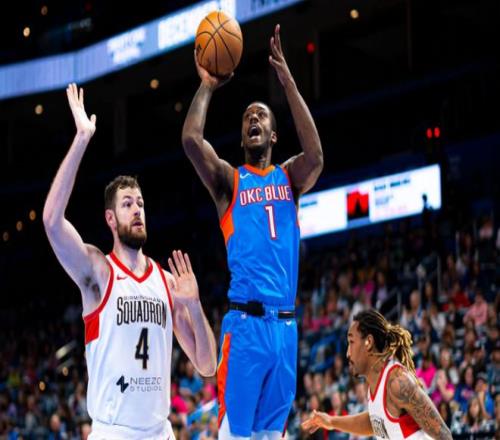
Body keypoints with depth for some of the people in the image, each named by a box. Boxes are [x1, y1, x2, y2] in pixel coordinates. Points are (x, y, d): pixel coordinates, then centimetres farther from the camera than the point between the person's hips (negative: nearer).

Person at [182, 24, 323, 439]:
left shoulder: (289, 176, 12)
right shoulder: (229, 180, 6)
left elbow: (316, 154, -11)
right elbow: (191, 140, -12)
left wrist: (287, 79, -14)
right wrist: (207, 86, -2)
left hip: (285, 322, 3)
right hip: (246, 321, -3)